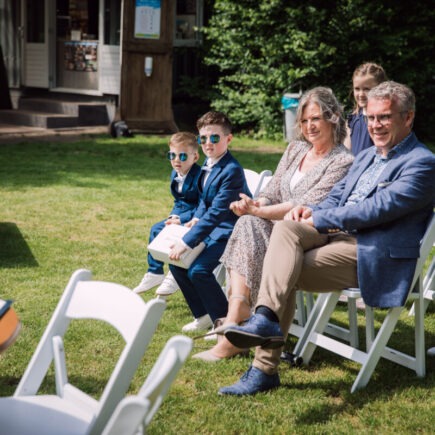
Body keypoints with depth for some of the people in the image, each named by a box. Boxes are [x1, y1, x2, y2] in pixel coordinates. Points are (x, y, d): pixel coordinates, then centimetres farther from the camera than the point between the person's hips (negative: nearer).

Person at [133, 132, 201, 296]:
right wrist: (174, 216, -4)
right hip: (180, 215, 9)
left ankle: (175, 276, -14)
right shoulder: (175, 175, 6)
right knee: (156, 229, 2)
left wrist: (181, 219, -25)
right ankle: (155, 272, 12)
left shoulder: (199, 176, -22)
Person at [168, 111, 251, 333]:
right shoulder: (208, 164, 5)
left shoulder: (232, 170, -24)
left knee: (198, 270, -24)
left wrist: (187, 242, -29)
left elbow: (217, 212, -28)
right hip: (211, 226, 10)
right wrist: (196, 218, 2)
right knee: (176, 261, 3)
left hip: (229, 230, -10)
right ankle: (204, 315, 16)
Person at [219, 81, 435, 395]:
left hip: (372, 255, -8)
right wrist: (311, 211, -2)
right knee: (285, 228, -21)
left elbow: (378, 208, -17)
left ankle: (265, 370, -23)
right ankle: (266, 318, -29)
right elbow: (335, 198, 22)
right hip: (339, 235, 8)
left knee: (287, 273, -23)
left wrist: (318, 220, -14)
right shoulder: (366, 157, 23)